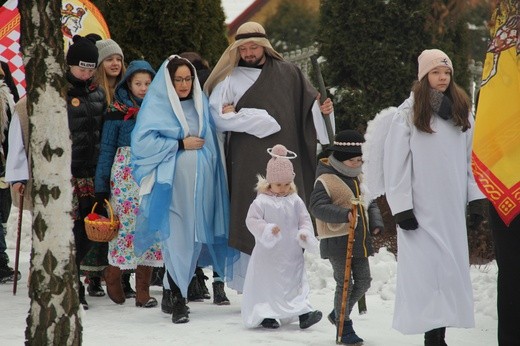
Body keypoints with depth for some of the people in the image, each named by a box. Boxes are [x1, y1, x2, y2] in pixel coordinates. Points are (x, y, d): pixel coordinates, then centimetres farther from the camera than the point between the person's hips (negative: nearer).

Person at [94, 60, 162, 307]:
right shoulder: (118, 111, 1)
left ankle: (143, 289, 5)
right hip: (126, 173, -3)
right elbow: (107, 149, 2)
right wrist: (101, 186, -2)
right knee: (127, 225, -8)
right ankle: (113, 274, 15)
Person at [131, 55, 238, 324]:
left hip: (201, 183, 5)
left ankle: (179, 289, 19)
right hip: (172, 184, -5)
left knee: (195, 239, 5)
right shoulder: (156, 106, -1)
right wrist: (181, 144, -10)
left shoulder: (200, 104, 16)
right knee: (176, 240, -9)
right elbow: (143, 141, -11)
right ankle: (177, 301, -7)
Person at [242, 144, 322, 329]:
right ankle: (266, 315, 11)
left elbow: (304, 219, 7)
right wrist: (267, 230, -25)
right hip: (268, 254, -3)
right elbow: (252, 220, -10)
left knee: (296, 283, 3)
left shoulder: (295, 201, 4)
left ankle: (303, 313, 2)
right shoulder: (262, 201, -8)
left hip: (291, 253, 3)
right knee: (267, 285, 2)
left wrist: (305, 233, -13)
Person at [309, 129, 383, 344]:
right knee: (345, 283, -4)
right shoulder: (325, 180, -13)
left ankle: (339, 314, 34)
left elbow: (371, 203, 22)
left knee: (363, 282, 13)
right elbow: (317, 206, -24)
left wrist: (376, 222, 3)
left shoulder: (359, 178, 13)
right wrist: (344, 214, -36)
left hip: (360, 240, 8)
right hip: (337, 241, -8)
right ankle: (345, 329, 9)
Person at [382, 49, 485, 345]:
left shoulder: (462, 112, 11)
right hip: (422, 208, -4)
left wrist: (477, 198, 4)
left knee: (452, 268, 2)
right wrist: (401, 207, -10)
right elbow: (396, 164, -5)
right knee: (427, 268, -8)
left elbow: (472, 159, 12)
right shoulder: (409, 113, -3)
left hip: (453, 208, 4)